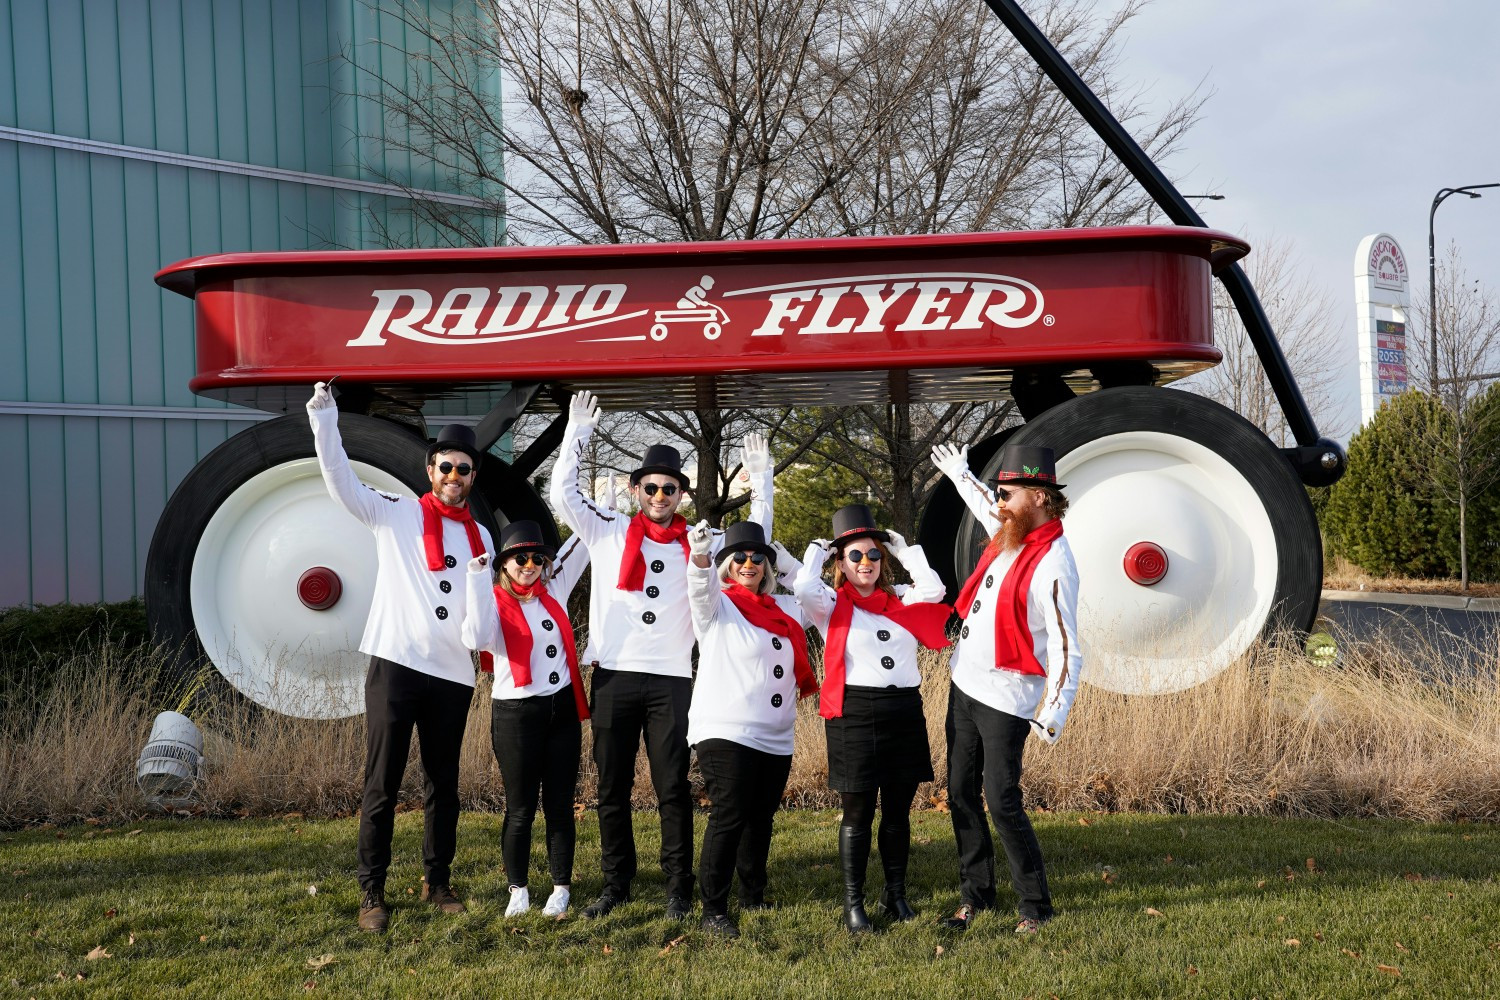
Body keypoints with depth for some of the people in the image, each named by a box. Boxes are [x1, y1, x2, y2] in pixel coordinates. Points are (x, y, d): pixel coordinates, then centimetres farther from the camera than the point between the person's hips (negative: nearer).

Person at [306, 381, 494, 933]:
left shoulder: (480, 536, 15)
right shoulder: (395, 514, 3)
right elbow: (340, 481, -10)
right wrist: (324, 419, -20)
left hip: (453, 674, 4)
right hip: (396, 664, -4)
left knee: (443, 784, 11)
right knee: (382, 786, -2)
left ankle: (437, 882, 23)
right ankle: (372, 892, 5)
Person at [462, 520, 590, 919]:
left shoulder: (553, 591, 8)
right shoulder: (495, 601, -6)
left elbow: (580, 547, 20)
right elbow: (477, 639, -28)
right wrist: (478, 581, -30)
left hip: (562, 708, 4)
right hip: (515, 713, -4)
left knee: (559, 804, 7)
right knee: (520, 808, 2)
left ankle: (561, 887, 15)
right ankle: (518, 889, 16)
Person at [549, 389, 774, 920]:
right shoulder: (609, 531, 6)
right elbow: (563, 491, -1)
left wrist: (760, 482, 7)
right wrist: (578, 432, -2)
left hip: (671, 680, 0)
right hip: (613, 676, 0)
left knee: (673, 788, 0)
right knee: (612, 788, 7)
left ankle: (679, 889, 7)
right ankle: (616, 884, 18)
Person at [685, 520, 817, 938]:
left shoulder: (784, 609, 15)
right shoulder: (717, 605, 0)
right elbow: (701, 584, -23)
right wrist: (700, 553, -43)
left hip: (776, 738, 6)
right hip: (725, 732, -6)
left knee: (760, 820, 12)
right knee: (729, 817, -12)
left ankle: (753, 898, 28)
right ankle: (713, 910, -7)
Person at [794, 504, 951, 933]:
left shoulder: (901, 600, 14)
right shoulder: (832, 605, 2)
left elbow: (933, 590, -1)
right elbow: (803, 587, -16)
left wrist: (904, 550, 9)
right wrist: (816, 551, 1)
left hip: (905, 711, 4)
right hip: (855, 712, -4)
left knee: (898, 811, 11)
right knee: (858, 812, -1)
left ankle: (896, 893, 24)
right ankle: (853, 903, 5)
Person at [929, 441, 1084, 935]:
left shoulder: (1054, 566, -21)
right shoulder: (1009, 534, 5)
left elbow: (1066, 648, -23)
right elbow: (985, 505, 31)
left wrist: (1054, 715, -32)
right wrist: (959, 473, 46)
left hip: (1006, 697, -9)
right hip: (964, 685, 9)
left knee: (1002, 802, -7)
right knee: (961, 796, 12)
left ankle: (1036, 907, 7)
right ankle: (975, 894, 24)